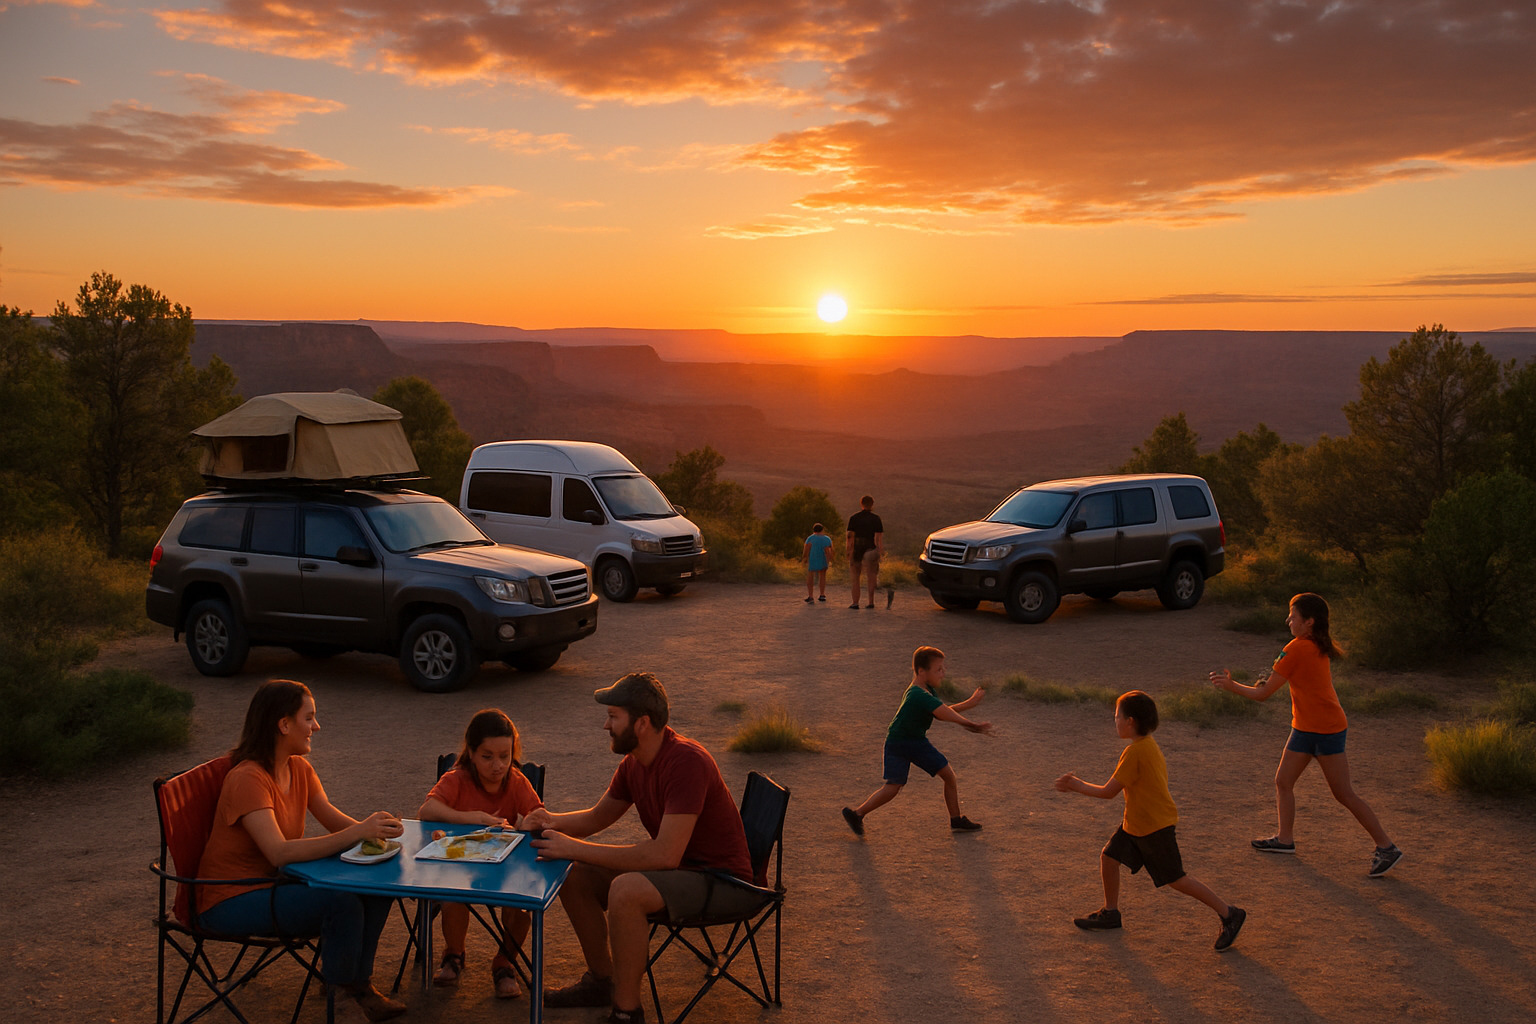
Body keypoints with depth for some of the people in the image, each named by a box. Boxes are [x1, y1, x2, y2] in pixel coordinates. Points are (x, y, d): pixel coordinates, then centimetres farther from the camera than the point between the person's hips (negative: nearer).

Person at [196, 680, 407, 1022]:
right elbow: (279, 852, -35)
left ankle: (359, 984, 4)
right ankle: (341, 994, -7)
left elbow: (331, 818, 1)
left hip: (275, 883, 8)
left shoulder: (300, 769, 3)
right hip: (232, 901, -8)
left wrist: (372, 828, -21)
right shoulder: (248, 778, -25)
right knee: (342, 902, -28)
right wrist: (358, 833, -41)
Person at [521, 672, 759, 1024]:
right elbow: (598, 816, 18)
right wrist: (552, 821, -5)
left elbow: (665, 854, -33)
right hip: (676, 866, 9)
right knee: (573, 876, 3)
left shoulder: (687, 761, -27)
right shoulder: (633, 763, 2)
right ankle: (602, 982, 20)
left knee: (625, 890, -33)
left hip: (723, 880, -9)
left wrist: (575, 848, -29)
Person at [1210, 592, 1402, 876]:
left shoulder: (1297, 649, -21)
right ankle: (1285, 839, 25)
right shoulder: (1320, 647, 6)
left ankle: (1386, 847, 7)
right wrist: (1270, 681, 1)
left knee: (1344, 794, -3)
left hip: (1327, 730, -9)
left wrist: (1231, 685, -4)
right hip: (1305, 728, 9)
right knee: (1283, 781, 12)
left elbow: (1263, 694, -17)